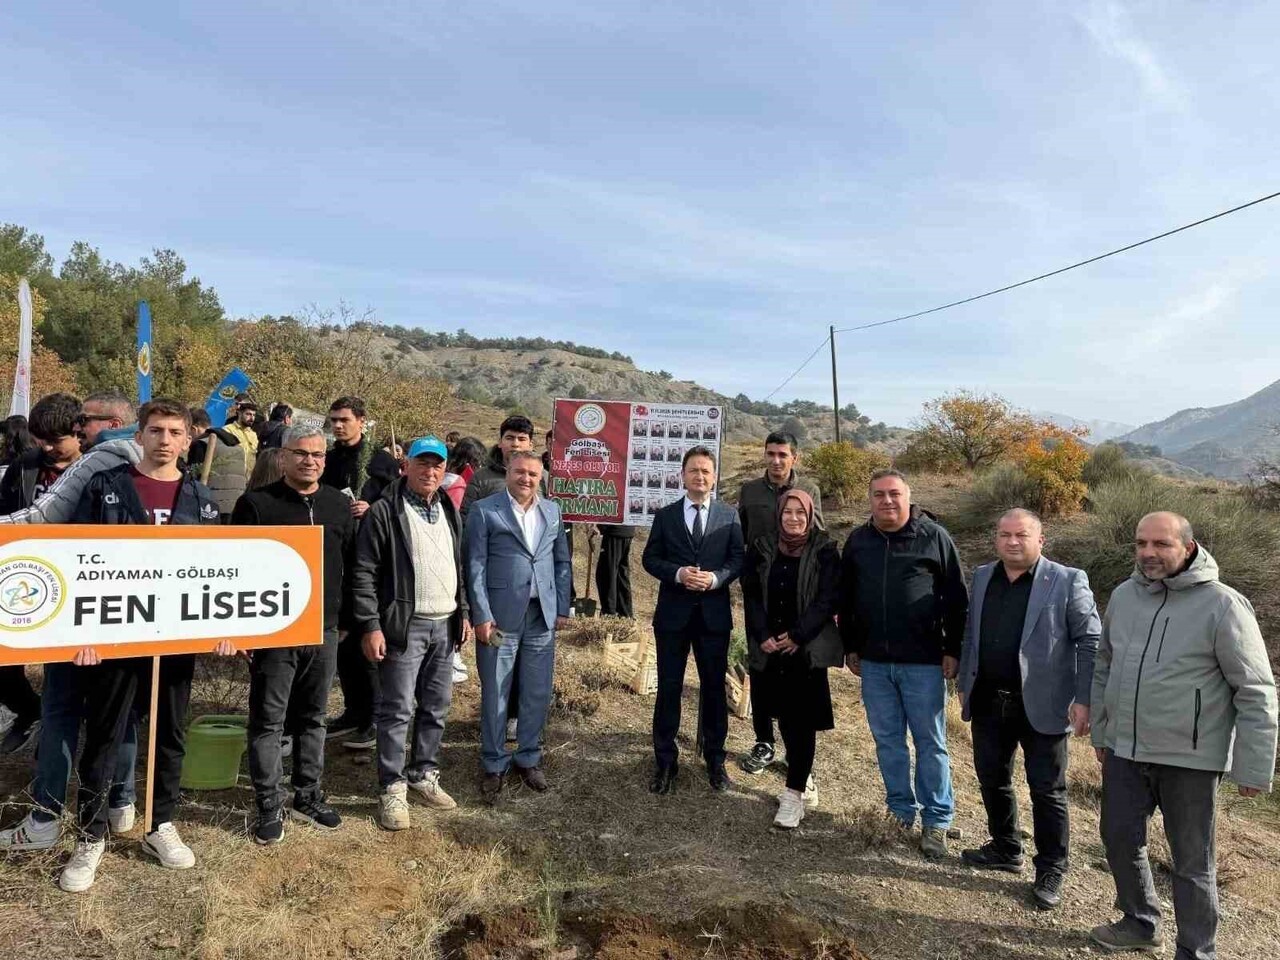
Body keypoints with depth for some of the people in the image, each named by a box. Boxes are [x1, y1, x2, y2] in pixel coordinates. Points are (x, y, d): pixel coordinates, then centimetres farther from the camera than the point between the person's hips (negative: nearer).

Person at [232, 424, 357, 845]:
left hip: (324, 632, 4)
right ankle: (269, 806, 18)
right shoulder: (257, 503, -5)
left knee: (313, 718, 14)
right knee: (268, 720, 5)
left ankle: (309, 797, 28)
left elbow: (351, 564, 12)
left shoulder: (340, 505, 7)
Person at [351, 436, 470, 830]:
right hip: (405, 627, -6)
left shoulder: (449, 511, 13)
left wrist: (463, 612, 15)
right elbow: (364, 573, -10)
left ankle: (424, 775, 29)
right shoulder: (385, 511, -8)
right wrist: (371, 626, -15)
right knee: (397, 711, 0)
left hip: (445, 626, 6)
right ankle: (392, 789, 13)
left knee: (437, 708, 14)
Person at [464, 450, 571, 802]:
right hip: (500, 616, -4)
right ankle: (494, 765, 21)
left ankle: (529, 758, 28)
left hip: (542, 616, 4)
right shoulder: (484, 510, -3)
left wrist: (562, 608, 8)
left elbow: (562, 561, 13)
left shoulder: (552, 510, 10)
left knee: (538, 693, 11)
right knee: (494, 694, 5)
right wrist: (482, 616, -10)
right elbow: (475, 566, -6)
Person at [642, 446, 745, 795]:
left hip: (714, 613, 0)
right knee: (668, 688, 5)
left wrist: (716, 578, -18)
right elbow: (650, 558, 2)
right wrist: (678, 573, -16)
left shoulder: (730, 515, 4)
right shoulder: (665, 516, 4)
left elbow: (738, 558, 1)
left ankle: (715, 760, 26)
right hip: (673, 613, 0)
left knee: (714, 687, 10)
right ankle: (665, 762, 18)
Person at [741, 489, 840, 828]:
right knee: (784, 715, 13)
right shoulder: (762, 547, 3)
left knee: (802, 720, -3)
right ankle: (801, 781, 31)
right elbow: (751, 594, 3)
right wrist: (763, 636, -8)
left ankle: (795, 794, 2)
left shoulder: (825, 550, -6)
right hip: (770, 647, 4)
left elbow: (829, 599, -10)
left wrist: (797, 636, -15)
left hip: (808, 648, -4)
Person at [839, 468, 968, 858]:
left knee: (930, 742, 7)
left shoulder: (934, 537, -5)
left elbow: (956, 599, -3)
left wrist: (953, 650, -5)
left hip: (923, 662, -3)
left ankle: (936, 820, 20)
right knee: (887, 740, 12)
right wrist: (850, 647, 12)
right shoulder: (858, 540, 5)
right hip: (874, 662, 4)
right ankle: (902, 811, 28)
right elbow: (846, 599, 12)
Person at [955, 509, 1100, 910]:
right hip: (989, 701, 5)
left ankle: (1051, 871, 23)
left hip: (1041, 705, -5)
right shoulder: (982, 576, 7)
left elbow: (1091, 642, -9)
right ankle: (1005, 849, 36)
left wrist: (1084, 700, -14)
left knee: (1047, 790, 7)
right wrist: (965, 683, 12)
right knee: (992, 779, 16)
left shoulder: (1068, 581, -9)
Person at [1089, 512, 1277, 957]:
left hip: (1189, 759, -5)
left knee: (1191, 862, 9)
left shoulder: (1223, 605, -14)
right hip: (1124, 751, 5)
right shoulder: (1123, 595, 3)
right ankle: (1140, 924, 39)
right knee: (1119, 837, 16)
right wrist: (1100, 733, 16)